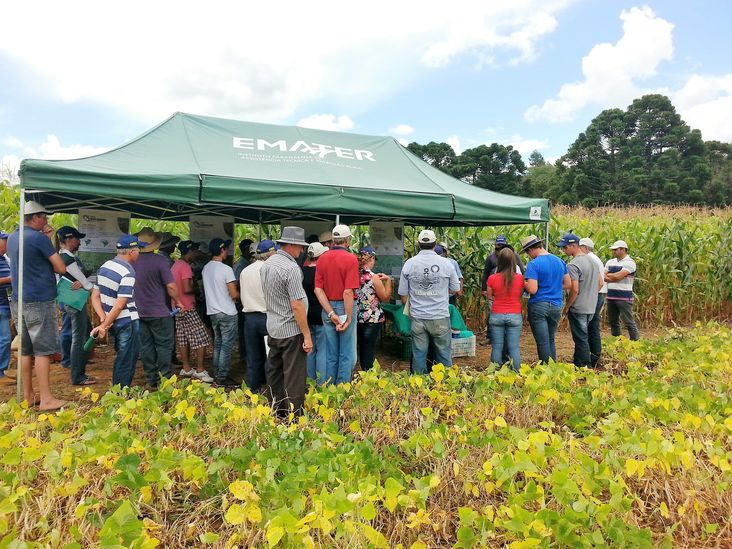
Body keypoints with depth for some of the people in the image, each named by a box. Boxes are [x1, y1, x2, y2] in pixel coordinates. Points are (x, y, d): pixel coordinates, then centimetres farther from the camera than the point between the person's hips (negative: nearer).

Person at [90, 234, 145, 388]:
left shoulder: (104, 266, 7)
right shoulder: (128, 272, -19)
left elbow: (95, 297, 7)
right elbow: (120, 305, -23)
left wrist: (104, 319, -1)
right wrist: (104, 326, -15)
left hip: (113, 322, 8)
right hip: (127, 322, -8)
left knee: (121, 359, 23)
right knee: (127, 362, 4)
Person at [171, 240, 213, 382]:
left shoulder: (175, 265, 14)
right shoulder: (185, 267, -16)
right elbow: (187, 289, -23)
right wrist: (196, 290, -5)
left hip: (178, 308, 10)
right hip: (188, 308, -10)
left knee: (183, 340, 13)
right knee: (201, 339, -5)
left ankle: (186, 369, 20)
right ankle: (199, 370, -4)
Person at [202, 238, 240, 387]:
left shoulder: (206, 268, 6)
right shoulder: (226, 269, -17)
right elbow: (234, 294, -17)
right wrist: (240, 294, 3)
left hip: (212, 311, 8)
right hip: (227, 312, -8)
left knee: (217, 344, 17)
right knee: (226, 346, 0)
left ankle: (217, 375, 23)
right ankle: (222, 378, 4)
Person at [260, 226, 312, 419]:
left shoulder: (267, 264, 7)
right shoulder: (291, 268, -20)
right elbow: (297, 305, -22)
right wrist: (307, 336, -17)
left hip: (273, 328, 9)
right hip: (291, 330, -9)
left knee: (275, 372, 17)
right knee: (294, 377, 0)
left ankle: (276, 413, 30)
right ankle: (293, 417, 7)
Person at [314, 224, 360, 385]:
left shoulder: (322, 259, 3)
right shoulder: (351, 259, -13)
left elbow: (318, 289, -5)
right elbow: (348, 292, -19)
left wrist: (331, 313, -8)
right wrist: (349, 318, -13)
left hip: (327, 309, 5)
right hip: (345, 308, -5)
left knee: (330, 355, 15)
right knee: (346, 355, 6)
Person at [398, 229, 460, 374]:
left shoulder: (409, 264, -2)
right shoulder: (446, 263, -5)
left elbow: (403, 295, 3)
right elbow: (455, 289, 7)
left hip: (417, 318, 1)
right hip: (440, 318, -1)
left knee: (418, 355, 9)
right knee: (444, 354, 10)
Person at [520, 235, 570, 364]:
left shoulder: (533, 264, -14)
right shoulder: (560, 261, 7)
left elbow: (532, 290, -20)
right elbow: (567, 284, 13)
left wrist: (524, 282, -1)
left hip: (538, 306, -6)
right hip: (556, 306, 6)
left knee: (542, 342, 1)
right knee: (551, 341, 18)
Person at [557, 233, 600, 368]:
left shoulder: (573, 264, -19)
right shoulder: (592, 260, 9)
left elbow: (574, 289, -23)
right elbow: (600, 284, 15)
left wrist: (567, 307, -12)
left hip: (578, 308, -9)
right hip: (591, 308, 9)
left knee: (581, 339, 1)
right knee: (582, 336, 19)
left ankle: (585, 368, 7)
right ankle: (577, 363, 30)